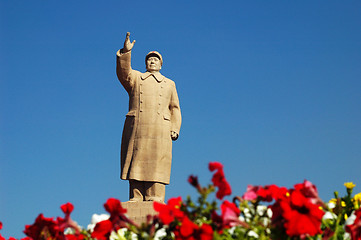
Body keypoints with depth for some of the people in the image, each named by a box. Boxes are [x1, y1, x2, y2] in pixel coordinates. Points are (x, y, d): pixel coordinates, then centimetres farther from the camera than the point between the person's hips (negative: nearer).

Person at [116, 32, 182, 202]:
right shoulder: (135, 78, 22)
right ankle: (136, 198, -8)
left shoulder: (169, 84, 26)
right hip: (136, 128, 0)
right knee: (136, 162, -7)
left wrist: (175, 129, 7)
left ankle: (155, 198, -12)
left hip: (159, 130, 0)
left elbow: (175, 109, 20)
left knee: (156, 165, -9)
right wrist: (125, 52, -14)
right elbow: (123, 72, 0)